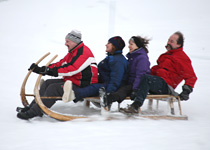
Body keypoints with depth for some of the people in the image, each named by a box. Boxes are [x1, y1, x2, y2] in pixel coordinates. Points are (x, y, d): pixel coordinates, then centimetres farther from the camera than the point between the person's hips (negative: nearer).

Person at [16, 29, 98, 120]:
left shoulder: (83, 52, -17)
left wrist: (53, 71, -33)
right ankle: (32, 106, 0)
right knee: (48, 83, 3)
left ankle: (35, 111, -22)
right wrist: (42, 69, 2)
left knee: (54, 88, -22)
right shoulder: (72, 52, 17)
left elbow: (72, 69, -28)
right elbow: (60, 64, 14)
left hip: (83, 85, -10)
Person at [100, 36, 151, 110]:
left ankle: (109, 98, -64)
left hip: (139, 85, -10)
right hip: (130, 83, 10)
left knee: (123, 90, -36)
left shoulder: (142, 58, -11)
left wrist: (135, 90, -27)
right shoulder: (131, 57, 19)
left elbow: (140, 75, -20)